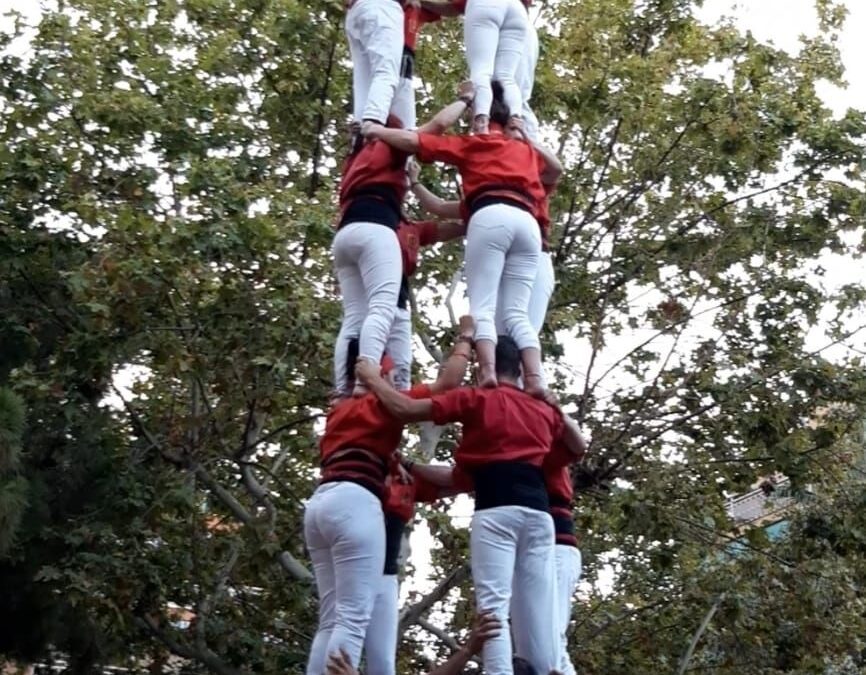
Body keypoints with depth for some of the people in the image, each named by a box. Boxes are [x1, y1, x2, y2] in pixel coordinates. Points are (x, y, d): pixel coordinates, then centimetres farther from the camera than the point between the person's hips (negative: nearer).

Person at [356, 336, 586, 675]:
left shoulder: (476, 398, 7)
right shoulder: (543, 408, 22)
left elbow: (405, 409, 1)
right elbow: (577, 446, 40)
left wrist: (372, 378, 15)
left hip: (496, 511, -4)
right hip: (538, 512, 5)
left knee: (493, 606, -10)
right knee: (539, 612, 4)